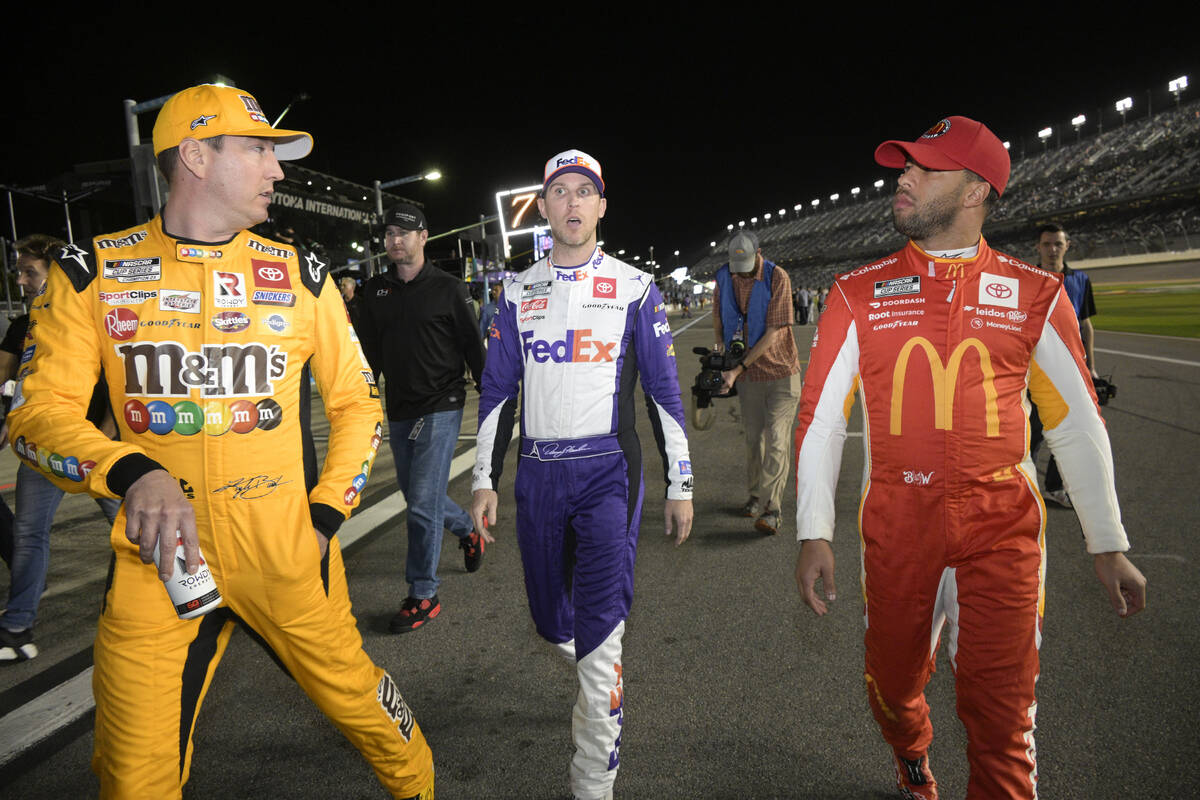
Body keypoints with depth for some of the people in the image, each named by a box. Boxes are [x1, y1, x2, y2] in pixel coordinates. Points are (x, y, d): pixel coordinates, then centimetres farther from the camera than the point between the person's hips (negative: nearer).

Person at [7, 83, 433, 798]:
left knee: (357, 698, 7)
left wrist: (326, 515, 0)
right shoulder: (91, 272, 2)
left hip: (287, 553, 1)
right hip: (157, 554, 0)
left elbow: (356, 401, 10)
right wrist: (132, 472, -21)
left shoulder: (299, 275, 6)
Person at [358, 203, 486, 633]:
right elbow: (370, 353, 15)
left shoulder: (448, 288, -3)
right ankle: (468, 529, 44)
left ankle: (423, 595, 5)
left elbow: (474, 348, -2)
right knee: (418, 497, 16)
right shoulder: (375, 291, 9)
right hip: (399, 412, 6)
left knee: (423, 502, -7)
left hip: (440, 408, -6)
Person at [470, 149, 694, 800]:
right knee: (552, 622, 14)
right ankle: (600, 686, 47)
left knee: (599, 631, -8)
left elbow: (663, 392, 3)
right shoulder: (518, 293, 9)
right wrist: (484, 482, 7)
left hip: (607, 472, -3)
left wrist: (679, 485, 2)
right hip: (537, 473, 4)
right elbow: (497, 392, 11)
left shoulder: (635, 288, 2)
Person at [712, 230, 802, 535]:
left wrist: (737, 369, -22)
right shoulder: (724, 276, 0)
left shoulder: (778, 278, -16)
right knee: (753, 437, 12)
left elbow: (772, 333, -19)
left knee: (776, 438, -11)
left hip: (781, 371, -4)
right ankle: (755, 495, 28)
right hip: (747, 375, 4)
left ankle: (771, 509, -12)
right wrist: (719, 342, -4)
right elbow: (718, 312, 17)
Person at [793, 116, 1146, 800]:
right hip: (897, 519, 1)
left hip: (1003, 524, -1)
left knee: (1001, 713, 0)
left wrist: (1108, 545, 7)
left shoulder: (1035, 295, 3)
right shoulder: (859, 293, 3)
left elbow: (1079, 426, 8)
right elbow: (821, 416, 1)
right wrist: (814, 533, -5)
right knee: (893, 683, 15)